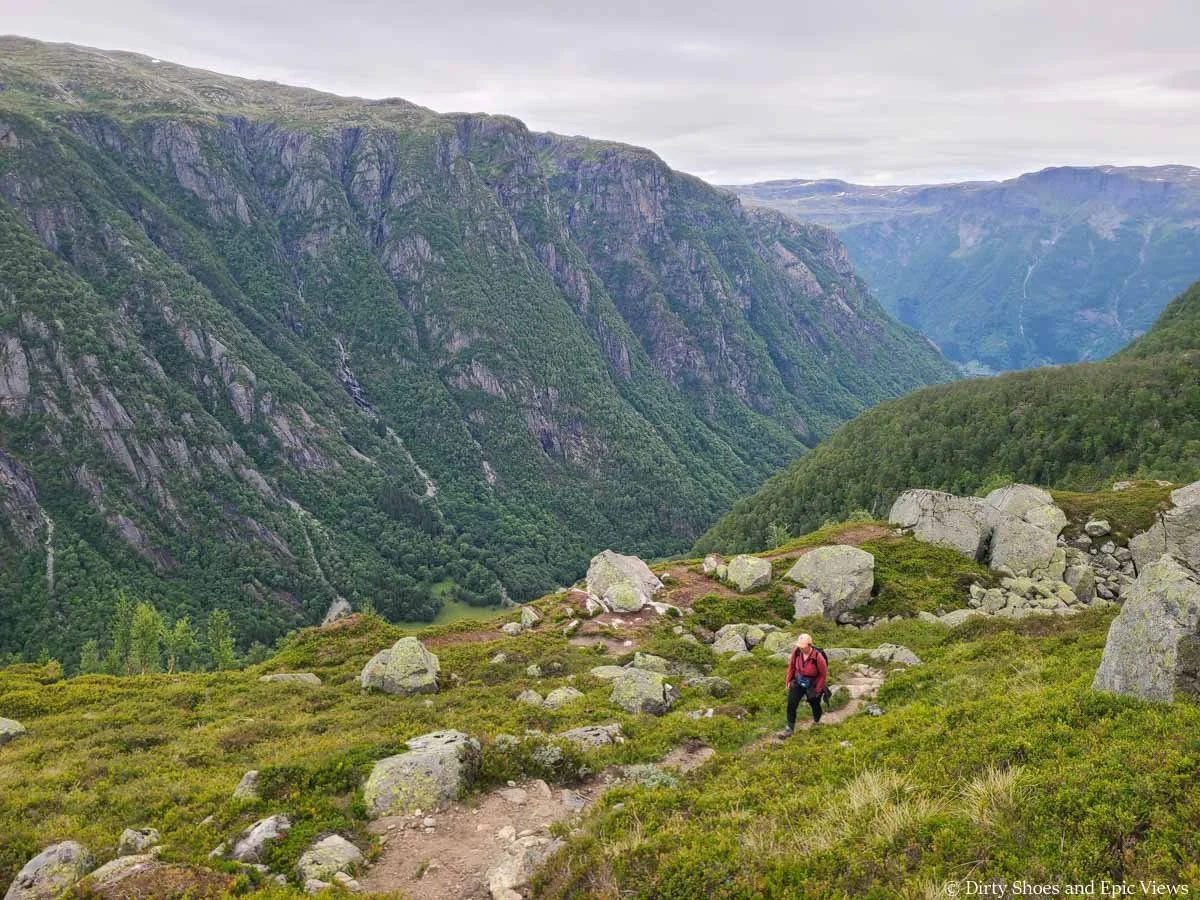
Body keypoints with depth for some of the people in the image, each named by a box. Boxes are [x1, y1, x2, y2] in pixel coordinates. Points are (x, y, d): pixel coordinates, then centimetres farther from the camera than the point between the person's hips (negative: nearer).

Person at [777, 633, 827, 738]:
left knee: (815, 705, 21)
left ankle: (816, 721, 53)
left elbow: (823, 674, -16)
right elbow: (791, 665, -1)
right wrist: (789, 680, 4)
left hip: (812, 686, -3)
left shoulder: (818, 657, -31)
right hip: (798, 682, 3)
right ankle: (789, 729, 3)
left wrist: (818, 690, -10)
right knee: (791, 704, -8)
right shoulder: (796, 651, -20)